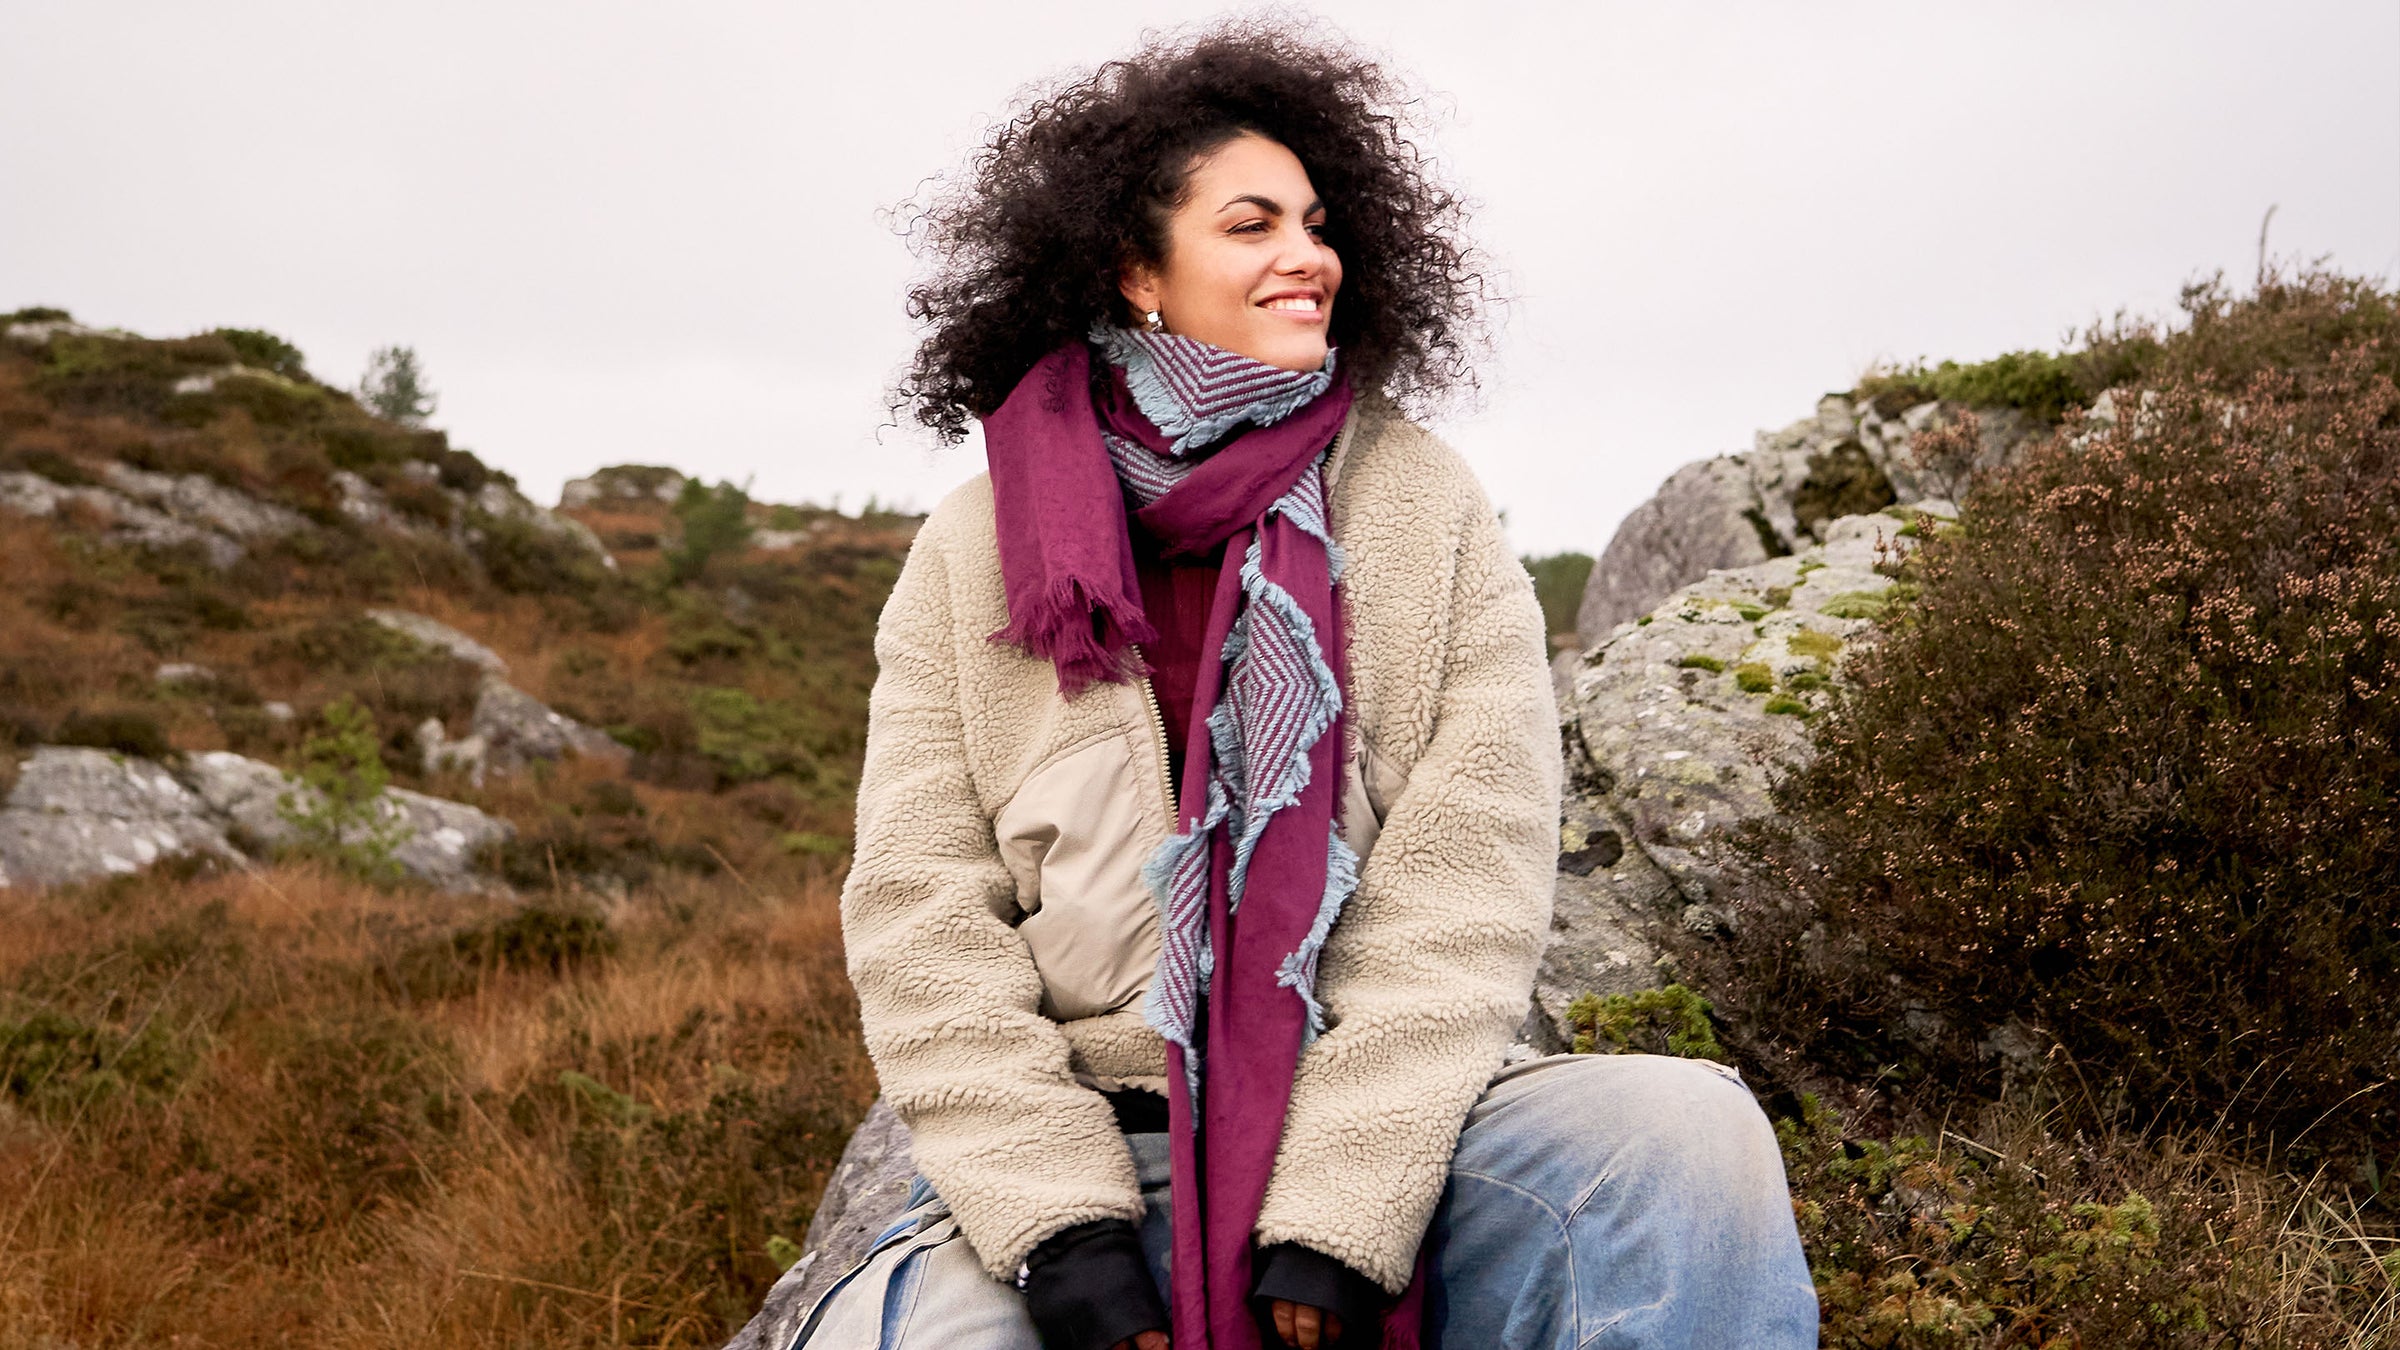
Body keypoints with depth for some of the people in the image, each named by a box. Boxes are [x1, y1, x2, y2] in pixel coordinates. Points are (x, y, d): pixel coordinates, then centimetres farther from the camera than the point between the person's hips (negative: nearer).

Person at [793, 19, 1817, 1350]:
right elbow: (918, 912, 0)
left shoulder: (1420, 504, 7)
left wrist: (1334, 1215, -13)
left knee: (1690, 1135, -28)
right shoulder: (978, 545, 7)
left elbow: (1467, 878, -3)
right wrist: (1062, 1224, -13)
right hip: (1094, 1145, -1)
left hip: (1392, 1134, 1)